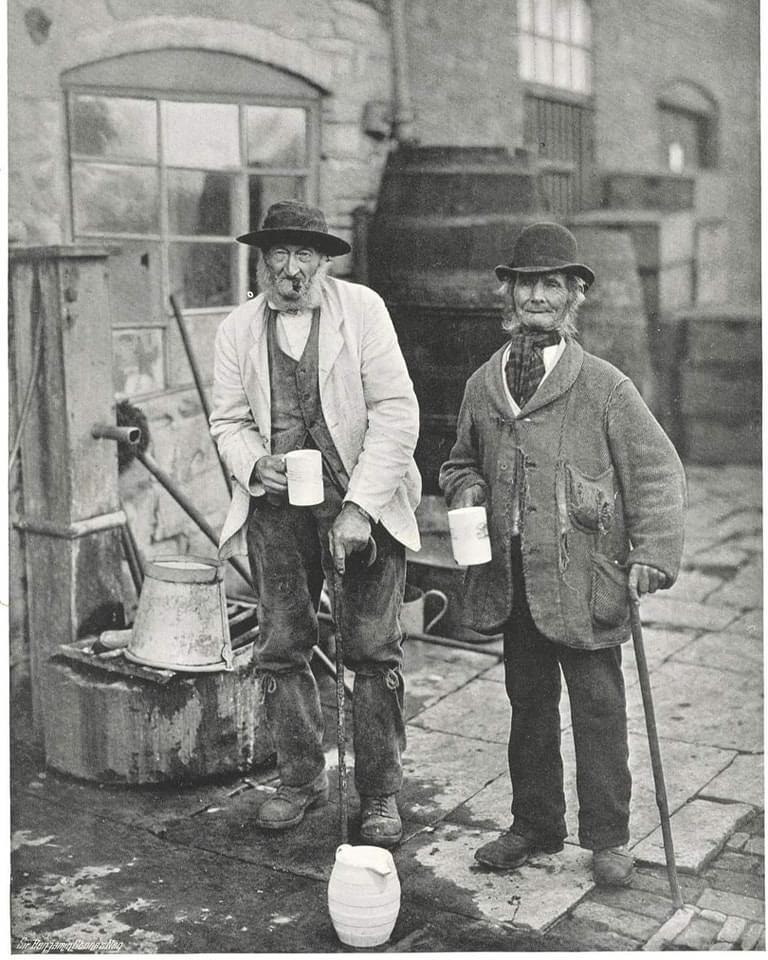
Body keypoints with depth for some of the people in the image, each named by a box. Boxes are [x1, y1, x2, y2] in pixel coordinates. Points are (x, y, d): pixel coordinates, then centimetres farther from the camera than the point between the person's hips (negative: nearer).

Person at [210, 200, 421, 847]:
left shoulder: (362, 309, -5)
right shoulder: (237, 330, 6)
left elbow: (396, 412, -10)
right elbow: (228, 421, 10)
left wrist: (359, 508, -16)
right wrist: (255, 464, -13)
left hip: (363, 502, -3)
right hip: (277, 504, 3)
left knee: (375, 649, -1)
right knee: (281, 648, 6)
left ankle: (380, 794, 13)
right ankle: (301, 780, 24)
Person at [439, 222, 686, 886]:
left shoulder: (604, 387, -5)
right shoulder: (483, 385, 9)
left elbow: (658, 473, -4)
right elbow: (462, 460, 24)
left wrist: (652, 555, -14)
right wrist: (466, 488, 1)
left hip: (584, 580, -4)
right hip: (511, 578, 4)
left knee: (598, 707, 3)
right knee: (528, 704, 15)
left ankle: (607, 838, 19)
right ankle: (534, 824, 30)